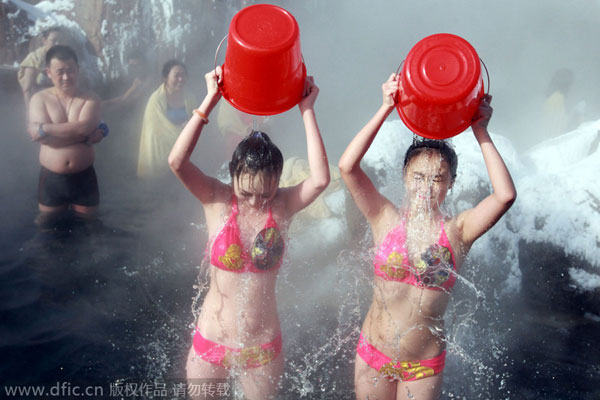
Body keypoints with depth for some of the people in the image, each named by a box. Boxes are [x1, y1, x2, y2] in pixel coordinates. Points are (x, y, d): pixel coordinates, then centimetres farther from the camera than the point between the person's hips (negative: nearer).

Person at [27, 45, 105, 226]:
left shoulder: (90, 99, -3)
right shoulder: (39, 99, -2)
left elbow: (84, 127, -22)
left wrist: (45, 128, -18)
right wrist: (85, 136, -21)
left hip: (84, 177, 0)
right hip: (51, 178, 1)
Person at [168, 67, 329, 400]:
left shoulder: (282, 206, -9)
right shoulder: (217, 201, -11)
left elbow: (320, 179, -29)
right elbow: (176, 162, -27)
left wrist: (307, 110, -25)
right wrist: (211, 100, -29)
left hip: (263, 349, 1)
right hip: (210, 345, 0)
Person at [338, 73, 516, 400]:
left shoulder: (457, 231, -9)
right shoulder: (386, 220, -9)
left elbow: (505, 195, -25)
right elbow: (347, 166, -21)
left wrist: (480, 131, -19)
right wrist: (386, 108, -22)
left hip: (425, 366, 0)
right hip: (372, 355, 1)